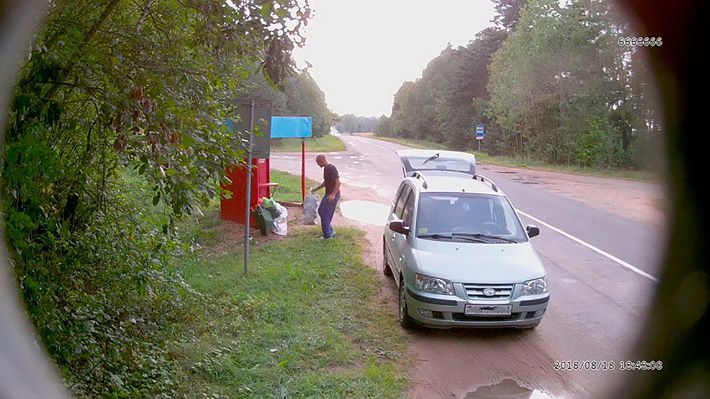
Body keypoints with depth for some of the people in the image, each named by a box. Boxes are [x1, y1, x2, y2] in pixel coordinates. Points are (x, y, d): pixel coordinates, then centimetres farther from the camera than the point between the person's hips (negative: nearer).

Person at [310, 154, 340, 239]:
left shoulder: (331, 168, -19)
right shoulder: (326, 168, 12)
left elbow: (338, 182, -24)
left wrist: (333, 194, -30)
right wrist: (316, 189, 25)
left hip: (333, 196, -10)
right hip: (328, 194, 10)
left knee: (324, 214, -6)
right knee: (321, 211, 15)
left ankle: (327, 234, 4)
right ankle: (330, 231, 24)